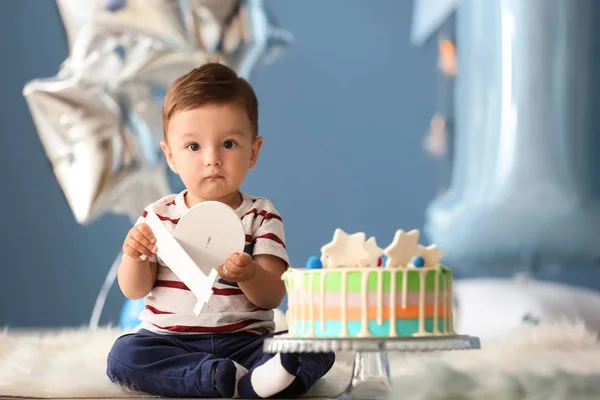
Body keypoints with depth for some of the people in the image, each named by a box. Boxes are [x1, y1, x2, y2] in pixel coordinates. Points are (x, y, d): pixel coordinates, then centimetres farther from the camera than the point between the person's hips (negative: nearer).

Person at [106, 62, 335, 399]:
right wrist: (134, 256, -15)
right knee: (124, 355, -30)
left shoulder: (261, 216, 3)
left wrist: (249, 276, -29)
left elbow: (273, 296, -6)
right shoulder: (159, 216, 6)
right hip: (171, 341, 1)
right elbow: (135, 290, 6)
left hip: (246, 341, 0)